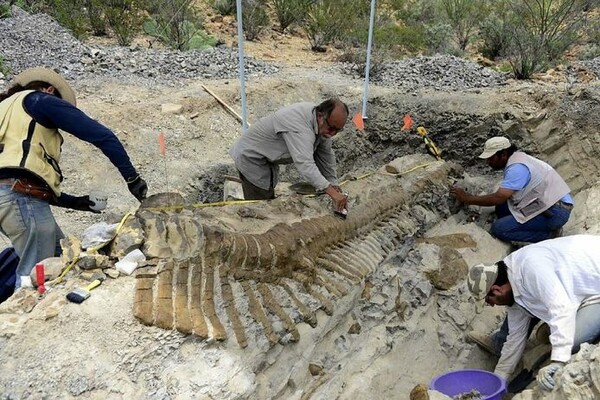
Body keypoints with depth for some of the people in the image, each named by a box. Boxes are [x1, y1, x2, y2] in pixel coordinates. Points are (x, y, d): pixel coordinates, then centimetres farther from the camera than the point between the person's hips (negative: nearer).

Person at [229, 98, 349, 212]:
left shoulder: (323, 124, -6)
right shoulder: (299, 125, -37)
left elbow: (326, 156, 5)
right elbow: (304, 164, -47)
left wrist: (334, 186, 1)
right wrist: (332, 192, -51)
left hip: (266, 159, 10)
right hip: (250, 157, -9)